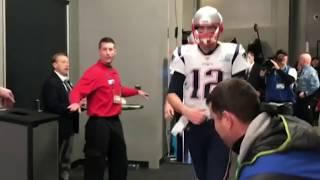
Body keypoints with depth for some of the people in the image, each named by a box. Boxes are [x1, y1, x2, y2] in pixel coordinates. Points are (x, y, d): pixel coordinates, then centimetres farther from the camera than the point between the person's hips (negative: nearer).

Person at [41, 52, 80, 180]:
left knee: (66, 160, 17)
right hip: (58, 127, -9)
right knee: (56, 161, 1)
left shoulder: (66, 82, 14)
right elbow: (53, 106, -24)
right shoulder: (50, 82, -14)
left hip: (69, 126, 9)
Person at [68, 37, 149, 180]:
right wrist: (75, 103, -44)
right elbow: (77, 91, -24)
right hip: (98, 123, -8)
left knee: (120, 161, 20)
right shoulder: (93, 72, -15)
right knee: (96, 164, -2)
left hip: (115, 121, 8)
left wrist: (136, 92, 36)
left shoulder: (114, 72, 10)